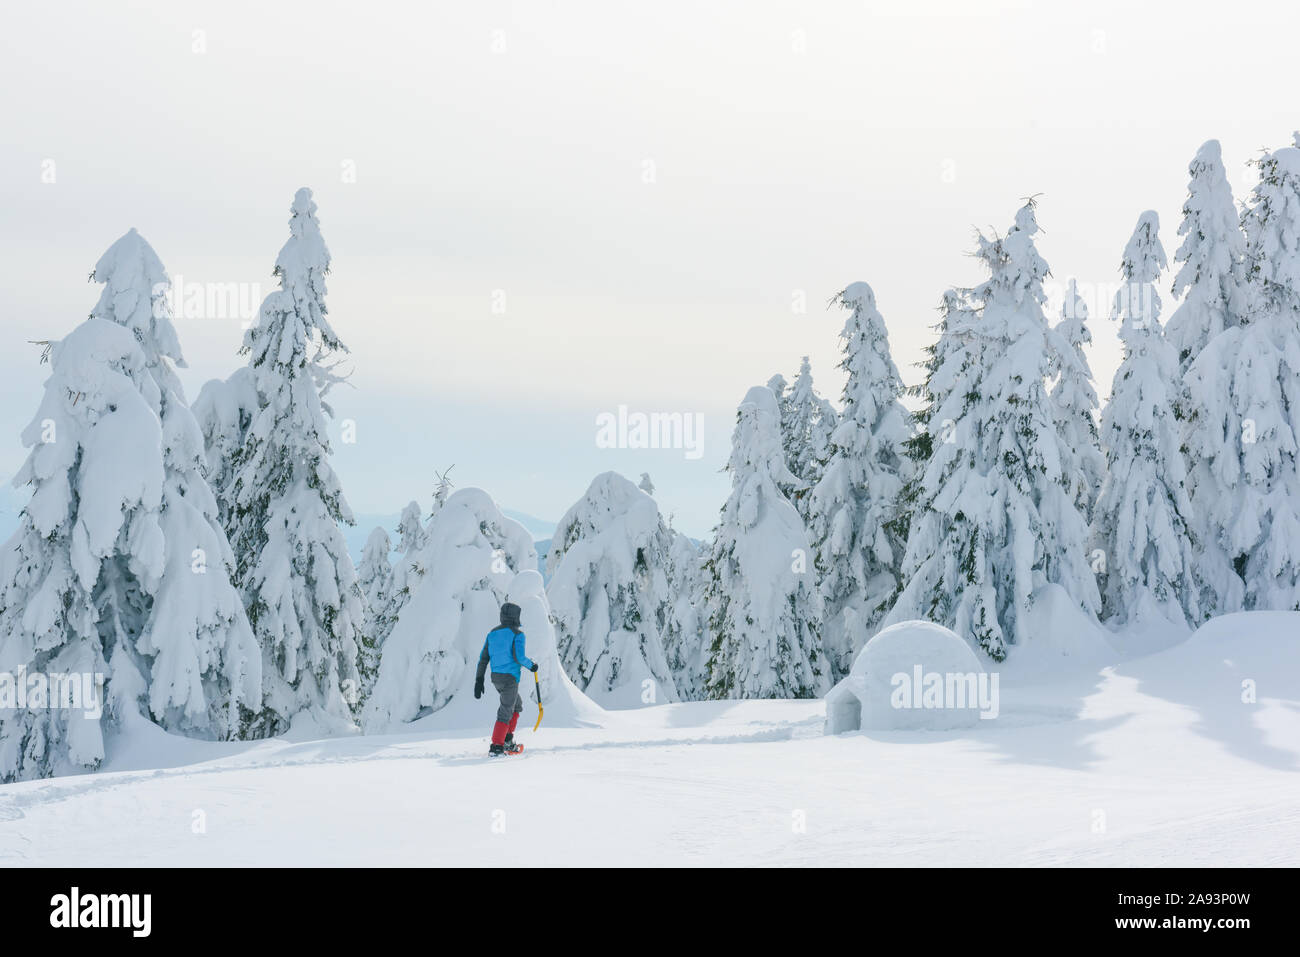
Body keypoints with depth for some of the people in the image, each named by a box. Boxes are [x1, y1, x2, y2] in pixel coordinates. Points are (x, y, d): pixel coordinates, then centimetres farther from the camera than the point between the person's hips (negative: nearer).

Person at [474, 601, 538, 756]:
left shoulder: (493, 633, 10)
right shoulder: (517, 634, -10)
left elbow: (484, 657, 8)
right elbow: (519, 656, -20)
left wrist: (479, 679, 9)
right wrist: (531, 665, -1)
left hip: (496, 677, 7)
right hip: (510, 677, -7)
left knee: (517, 704, 25)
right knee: (506, 711, -4)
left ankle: (507, 740, 19)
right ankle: (496, 747, -9)